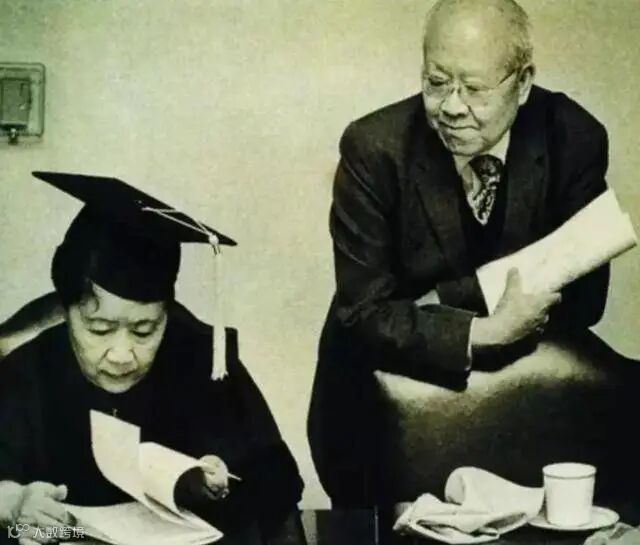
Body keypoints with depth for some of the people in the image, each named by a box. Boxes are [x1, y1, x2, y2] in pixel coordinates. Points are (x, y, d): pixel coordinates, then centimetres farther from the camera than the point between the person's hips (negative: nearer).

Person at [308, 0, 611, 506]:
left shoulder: (575, 137, -10)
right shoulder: (374, 147, -16)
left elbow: (584, 294, -9)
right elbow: (364, 311, -16)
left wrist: (442, 299, -20)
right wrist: (482, 334, -31)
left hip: (525, 373, 2)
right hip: (391, 379, -2)